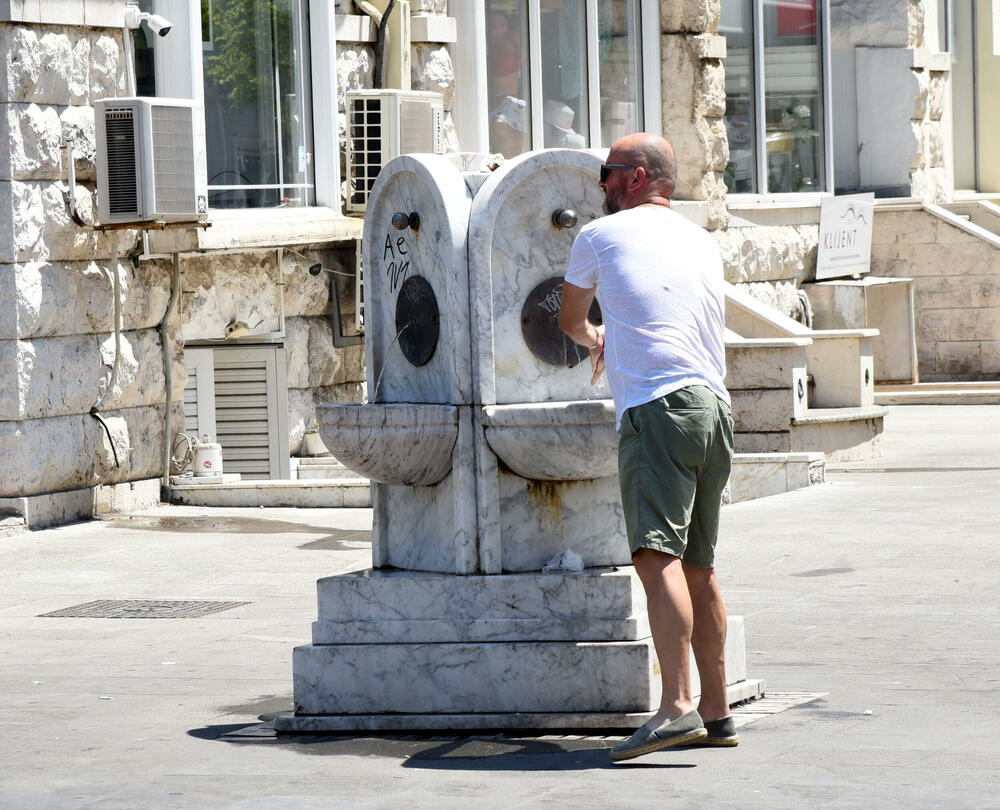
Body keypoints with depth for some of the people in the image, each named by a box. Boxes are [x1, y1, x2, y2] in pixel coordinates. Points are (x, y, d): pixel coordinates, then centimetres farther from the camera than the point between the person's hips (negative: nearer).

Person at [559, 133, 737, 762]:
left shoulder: (601, 235, 8)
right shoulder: (705, 244, 24)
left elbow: (569, 320, 26)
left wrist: (593, 340, 50)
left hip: (657, 407, -7)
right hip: (715, 408, 7)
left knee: (658, 555, -19)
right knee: (698, 567, 15)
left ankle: (678, 706, -34)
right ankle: (717, 711, 19)